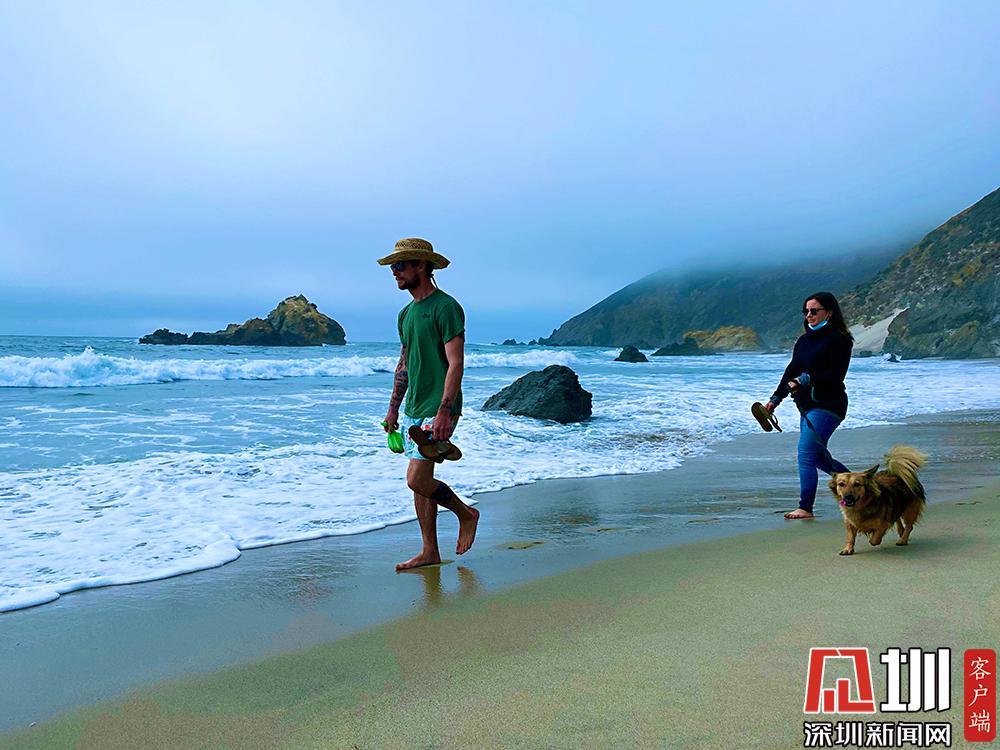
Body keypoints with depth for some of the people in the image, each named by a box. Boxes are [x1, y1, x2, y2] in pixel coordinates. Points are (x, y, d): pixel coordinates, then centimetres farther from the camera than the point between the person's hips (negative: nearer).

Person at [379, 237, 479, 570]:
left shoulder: (446, 307, -12)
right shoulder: (406, 313, 15)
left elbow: (456, 364, -17)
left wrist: (443, 411, -24)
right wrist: (393, 408, 20)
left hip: (438, 411, -8)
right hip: (413, 410, 9)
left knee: (417, 479, -12)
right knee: (420, 481, 9)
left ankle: (466, 514, 12)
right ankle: (429, 552, 18)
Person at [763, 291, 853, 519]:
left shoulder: (839, 339, -8)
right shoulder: (804, 340, 15)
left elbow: (836, 375, -16)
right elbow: (791, 371, 14)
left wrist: (807, 379, -22)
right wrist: (775, 399, 7)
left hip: (828, 406, -9)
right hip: (807, 406, 9)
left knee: (806, 453, -15)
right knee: (817, 456, 16)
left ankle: (805, 507, -10)